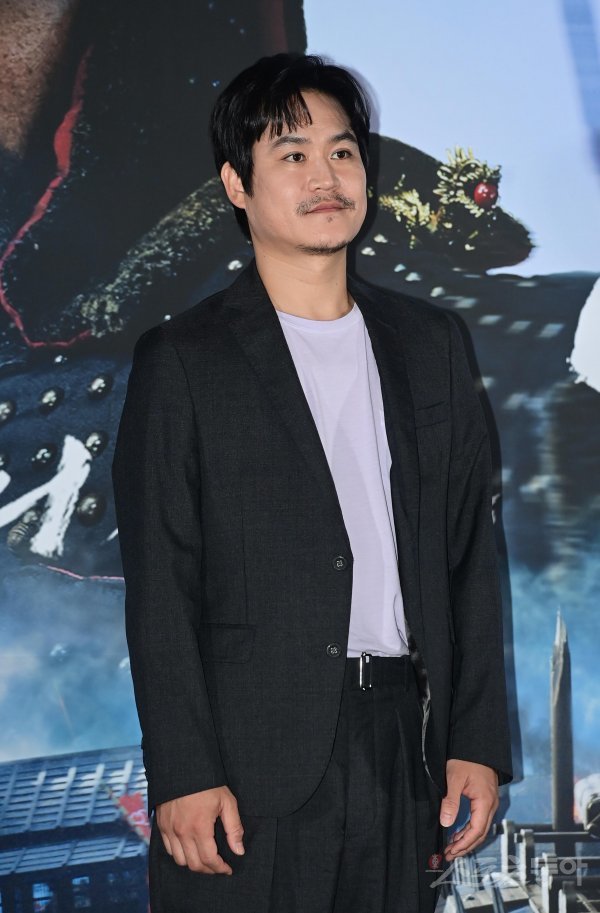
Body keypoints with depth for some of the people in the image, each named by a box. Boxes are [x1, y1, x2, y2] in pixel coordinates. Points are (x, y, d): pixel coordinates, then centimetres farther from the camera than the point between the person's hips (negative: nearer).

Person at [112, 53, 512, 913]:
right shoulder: (183, 359, -1)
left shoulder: (428, 342, 11)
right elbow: (160, 587, -5)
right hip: (250, 767, -3)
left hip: (403, 748, 4)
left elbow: (471, 550, 10)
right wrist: (182, 776, -11)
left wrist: (478, 743, 5)